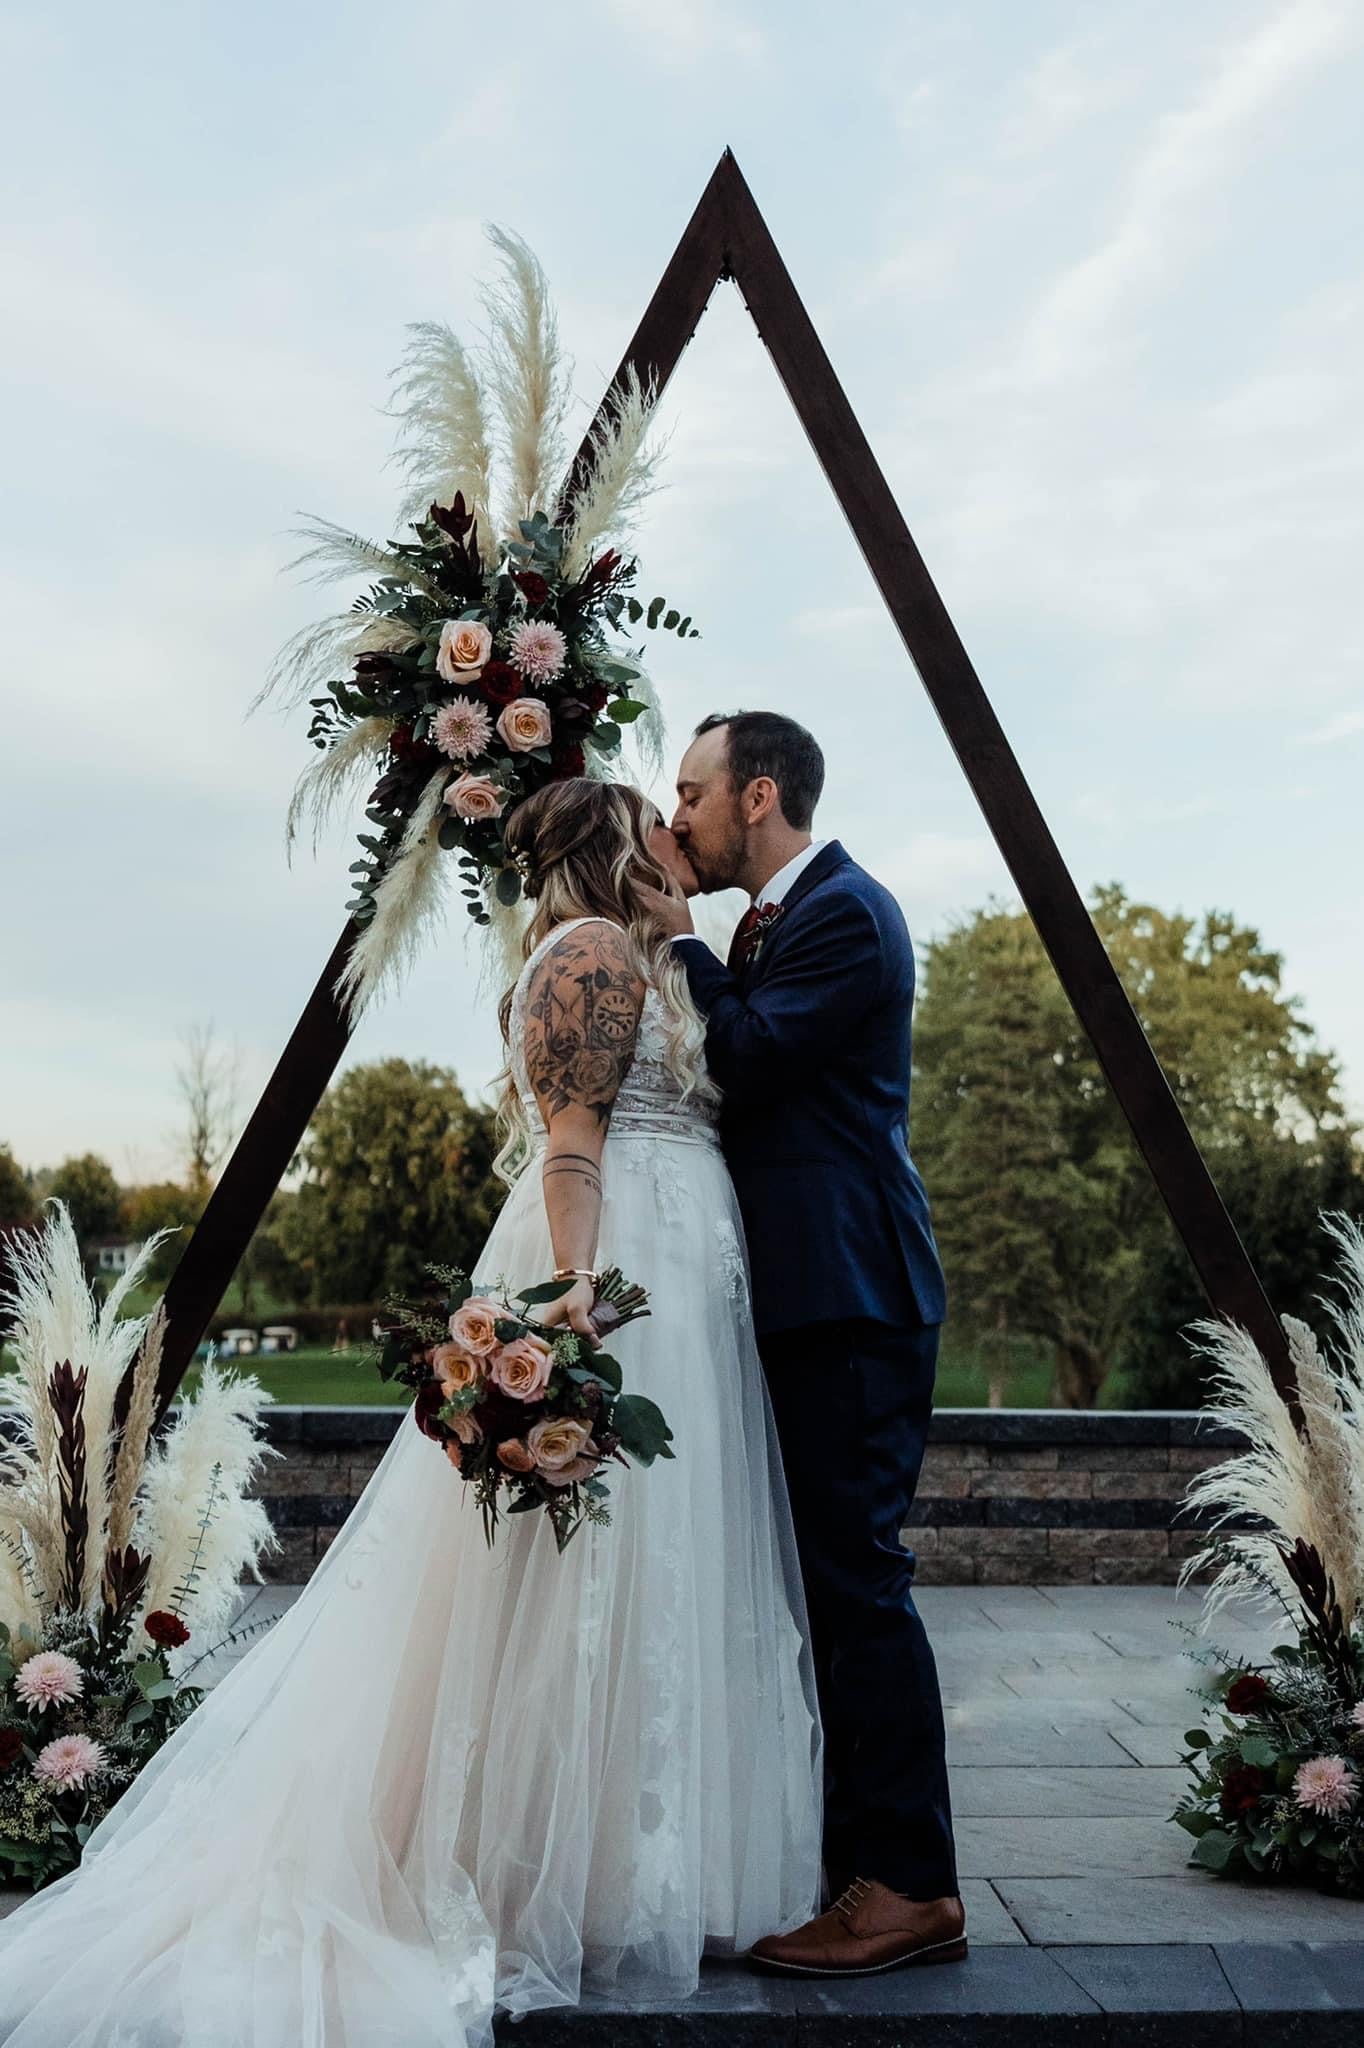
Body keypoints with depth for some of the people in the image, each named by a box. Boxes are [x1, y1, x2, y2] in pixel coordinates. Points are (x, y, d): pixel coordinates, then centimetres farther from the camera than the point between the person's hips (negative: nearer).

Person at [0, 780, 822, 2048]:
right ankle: (574, 1886, 3)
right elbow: (570, 1133, -20)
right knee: (600, 1578, -6)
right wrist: (577, 1281, -27)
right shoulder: (594, 949, -7)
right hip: (618, 1282, -10)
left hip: (666, 1287, 10)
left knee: (619, 1580, 12)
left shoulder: (638, 961, 24)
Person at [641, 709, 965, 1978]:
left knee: (858, 1580, -7)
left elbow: (748, 1057, -19)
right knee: (820, 1579, 15)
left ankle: (911, 1886, 3)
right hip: (808, 1298, 11)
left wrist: (680, 942, -7)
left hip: (850, 1301, -11)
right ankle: (845, 1850, 26)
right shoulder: (775, 921, 19)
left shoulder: (843, 912, -11)